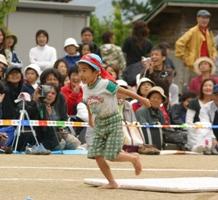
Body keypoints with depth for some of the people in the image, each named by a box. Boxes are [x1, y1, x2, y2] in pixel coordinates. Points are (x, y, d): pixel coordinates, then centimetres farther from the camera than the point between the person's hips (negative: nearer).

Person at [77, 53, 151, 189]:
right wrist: (90, 119, 28)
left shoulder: (105, 84, -20)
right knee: (97, 155, -2)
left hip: (113, 122, -7)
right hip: (99, 124, 7)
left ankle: (134, 158, 16)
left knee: (112, 155, -12)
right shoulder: (85, 88, 0)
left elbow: (124, 91, -10)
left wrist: (141, 99, -2)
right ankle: (112, 182, 8)